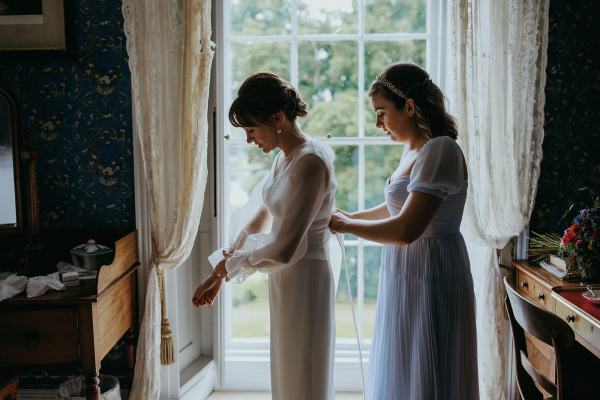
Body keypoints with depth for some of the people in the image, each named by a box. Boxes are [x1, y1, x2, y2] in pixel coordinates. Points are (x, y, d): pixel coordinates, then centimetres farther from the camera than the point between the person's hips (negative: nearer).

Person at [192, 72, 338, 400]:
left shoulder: (310, 162, -23)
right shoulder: (284, 158, 7)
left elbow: (283, 249, -26)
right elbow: (262, 219, 16)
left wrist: (233, 262, -8)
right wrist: (219, 274, 15)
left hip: (303, 282, -9)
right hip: (285, 280, 9)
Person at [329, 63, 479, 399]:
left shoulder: (440, 150, -20)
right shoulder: (415, 149, 9)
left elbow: (405, 230, -27)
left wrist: (347, 226, -13)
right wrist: (349, 216, 15)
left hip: (429, 279, -9)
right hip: (407, 274, 9)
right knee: (403, 372, 20)